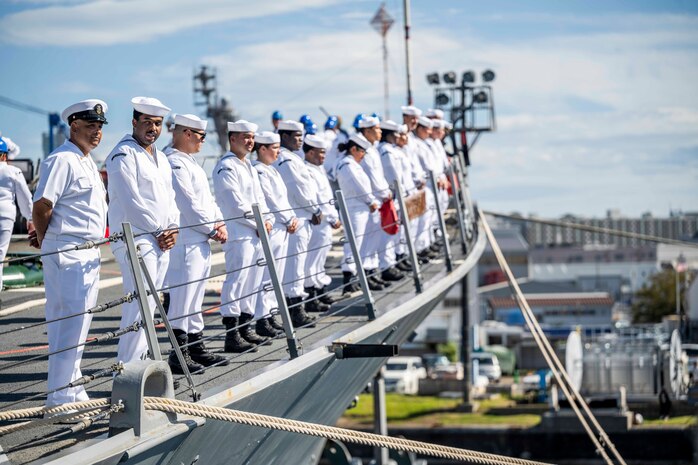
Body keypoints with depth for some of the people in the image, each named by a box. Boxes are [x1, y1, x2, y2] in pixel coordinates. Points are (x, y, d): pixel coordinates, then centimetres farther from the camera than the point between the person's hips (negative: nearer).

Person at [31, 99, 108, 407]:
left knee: (77, 324, 14)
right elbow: (42, 206, -18)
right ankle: (60, 400, -6)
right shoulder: (62, 160, -14)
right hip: (67, 254, -10)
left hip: (88, 254, 10)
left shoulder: (87, 162, 18)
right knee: (71, 324, -10)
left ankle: (73, 394, 22)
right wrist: (44, 240, -3)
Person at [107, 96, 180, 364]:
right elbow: (131, 201, -14)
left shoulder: (160, 157, 20)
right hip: (136, 239, -9)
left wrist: (173, 229, 5)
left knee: (148, 305, 10)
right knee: (140, 304, -15)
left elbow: (169, 196, 23)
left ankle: (140, 360, 15)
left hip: (161, 242, 9)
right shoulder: (124, 155, -8)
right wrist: (159, 231, -10)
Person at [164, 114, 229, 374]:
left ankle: (196, 348, 22)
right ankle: (178, 356, -6)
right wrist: (212, 229, -9)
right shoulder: (174, 163, -15)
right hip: (186, 242, -11)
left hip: (201, 241, 11)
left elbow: (207, 199, 20)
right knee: (182, 298, -8)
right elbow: (189, 205, -18)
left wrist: (219, 223, 5)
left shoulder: (190, 163, 19)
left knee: (195, 298, 15)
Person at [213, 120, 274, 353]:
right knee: (236, 282, -11)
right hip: (238, 234, -10)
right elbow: (235, 204, -15)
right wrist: (258, 224, -11)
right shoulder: (226, 167, -9)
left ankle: (246, 329, 19)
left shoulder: (249, 167, 21)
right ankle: (232, 336, -12)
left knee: (252, 283, 12)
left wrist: (268, 220, 4)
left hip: (256, 235, 10)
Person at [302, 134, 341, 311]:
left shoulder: (318, 170, 15)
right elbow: (317, 200, -20)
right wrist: (332, 218, -15)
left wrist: (334, 217, 16)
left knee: (321, 257, 17)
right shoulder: (308, 171, -17)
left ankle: (321, 293, 27)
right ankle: (311, 298, -4)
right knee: (314, 259, -6)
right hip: (318, 223, -10)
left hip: (325, 223, 10)